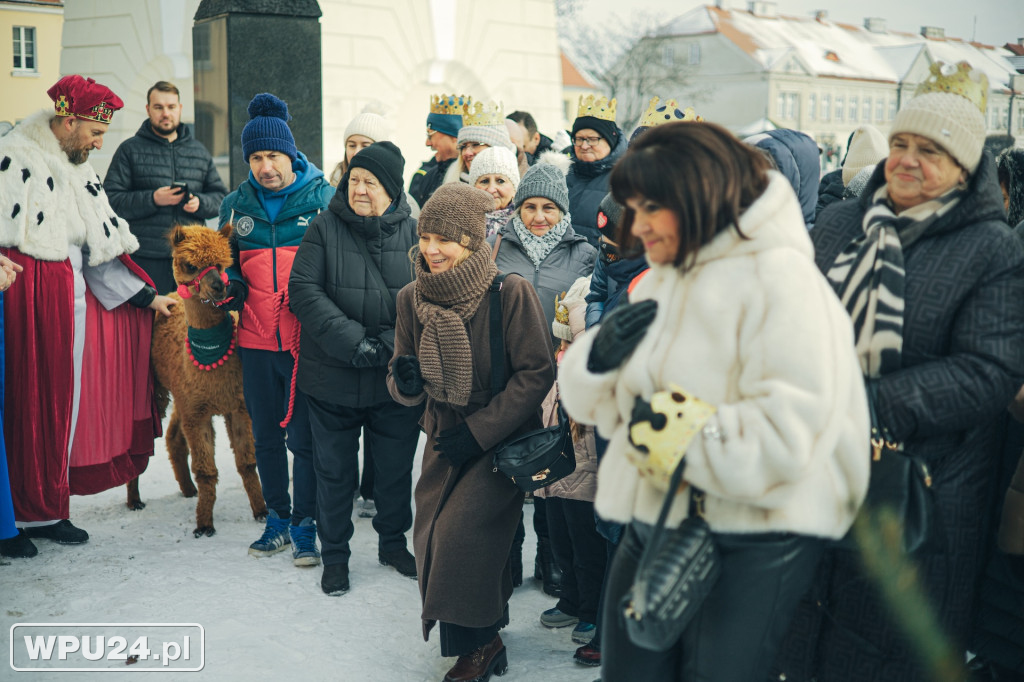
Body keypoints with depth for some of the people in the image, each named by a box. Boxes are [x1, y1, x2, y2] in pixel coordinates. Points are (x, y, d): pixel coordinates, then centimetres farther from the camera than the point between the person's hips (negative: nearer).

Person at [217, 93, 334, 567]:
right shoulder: (236, 205, 9)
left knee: (305, 436, 0)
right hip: (257, 337, 4)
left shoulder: (322, 197, -3)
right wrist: (232, 285, 1)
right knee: (265, 435, 13)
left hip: (308, 338, -4)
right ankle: (278, 519, 28)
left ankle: (304, 525, 13)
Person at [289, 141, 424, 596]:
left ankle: (393, 543, 34)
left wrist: (389, 345, -15)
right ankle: (334, 554, 25)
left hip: (396, 379, 1)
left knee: (396, 468, 13)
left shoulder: (412, 233, 1)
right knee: (334, 469, 9)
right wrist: (351, 341, -18)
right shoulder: (325, 228, -2)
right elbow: (304, 289, -9)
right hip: (333, 378, -1)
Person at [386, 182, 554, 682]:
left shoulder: (510, 293, -19)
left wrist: (478, 431, -18)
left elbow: (536, 374, -16)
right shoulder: (412, 298, -4)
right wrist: (407, 383, -21)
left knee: (462, 530, -16)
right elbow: (402, 384, 4)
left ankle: (480, 641, 9)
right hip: (444, 439, 5)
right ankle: (484, 633, 31)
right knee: (432, 537, 5)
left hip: (504, 439, -5)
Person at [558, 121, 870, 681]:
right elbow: (593, 402, 15)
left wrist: (678, 433, -18)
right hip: (652, 525, 7)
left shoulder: (779, 278, -13)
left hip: (754, 544, -7)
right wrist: (599, 355, -6)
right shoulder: (659, 280, 11)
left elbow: (791, 431, -23)